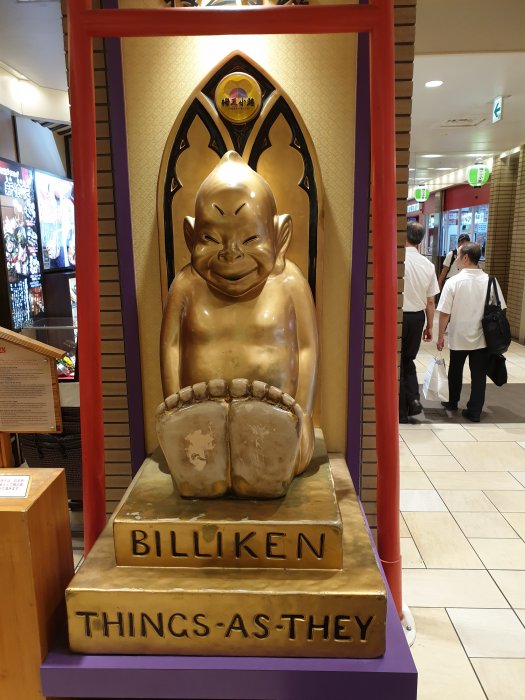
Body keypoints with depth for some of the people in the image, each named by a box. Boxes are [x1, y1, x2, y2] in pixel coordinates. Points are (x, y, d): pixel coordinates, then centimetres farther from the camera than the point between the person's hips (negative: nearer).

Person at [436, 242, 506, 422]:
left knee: (455, 371, 19)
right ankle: (475, 411, 11)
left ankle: (452, 402, 36)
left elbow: (444, 313, -13)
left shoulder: (453, 282, -14)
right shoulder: (490, 281, -7)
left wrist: (440, 336, -3)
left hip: (458, 338, -1)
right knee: (479, 374, 9)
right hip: (482, 338, 1)